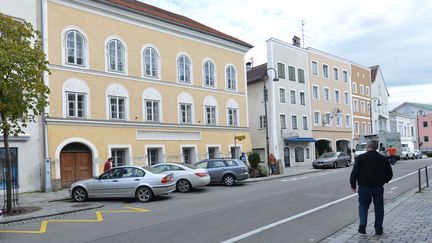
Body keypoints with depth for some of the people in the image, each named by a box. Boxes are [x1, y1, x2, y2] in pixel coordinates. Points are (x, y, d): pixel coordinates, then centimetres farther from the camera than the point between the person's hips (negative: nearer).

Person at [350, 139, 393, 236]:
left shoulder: (361, 158, -8)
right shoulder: (383, 159, 1)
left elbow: (354, 172, -9)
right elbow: (390, 174, 7)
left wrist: (353, 185, 2)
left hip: (364, 187, -2)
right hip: (378, 187, 2)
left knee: (363, 206, 12)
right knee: (378, 208, 12)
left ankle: (362, 224, -5)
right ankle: (378, 229, 16)